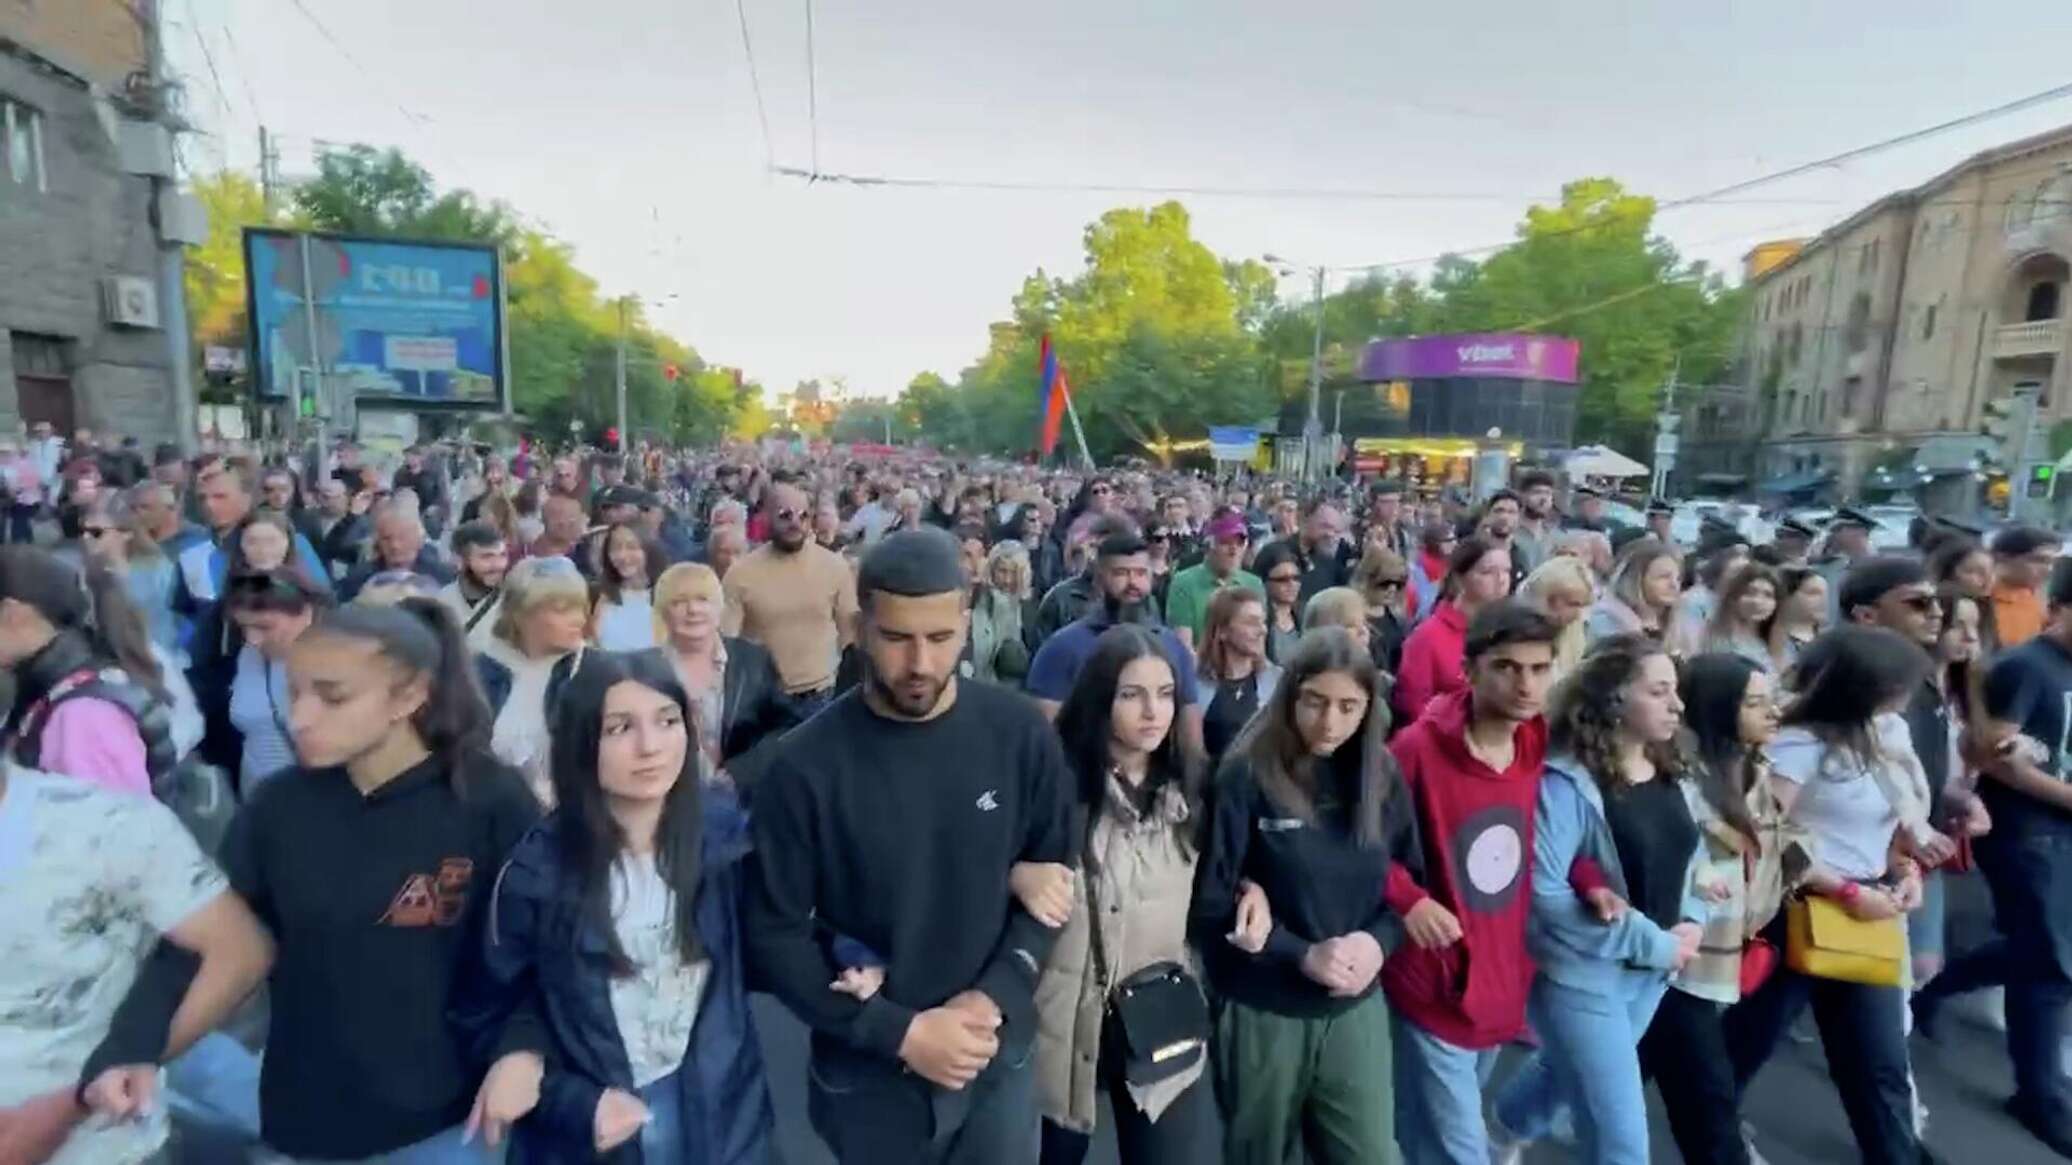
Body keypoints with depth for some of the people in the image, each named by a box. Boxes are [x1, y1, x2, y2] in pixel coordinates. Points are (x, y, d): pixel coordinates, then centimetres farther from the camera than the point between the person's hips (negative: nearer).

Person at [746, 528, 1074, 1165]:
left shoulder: (1021, 736, -11)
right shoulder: (806, 765, -16)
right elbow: (775, 934, -10)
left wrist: (996, 998, -13)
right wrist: (900, 1032, -15)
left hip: (999, 1061, 2)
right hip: (866, 1072, -1)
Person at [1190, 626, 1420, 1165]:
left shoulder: (1382, 775, -2)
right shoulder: (1247, 776, -15)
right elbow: (1211, 904, -13)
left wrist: (1379, 941, -13)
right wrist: (1303, 955, -21)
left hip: (1358, 1009, 3)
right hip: (1264, 1012, -2)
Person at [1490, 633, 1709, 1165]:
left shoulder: (1669, 773, 1)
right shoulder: (1566, 782, -25)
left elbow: (1688, 859, 13)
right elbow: (1542, 894, -27)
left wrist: (1692, 921, -7)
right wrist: (1652, 942, -20)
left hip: (1650, 973, 8)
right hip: (1580, 975, -8)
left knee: (1568, 1071, 29)